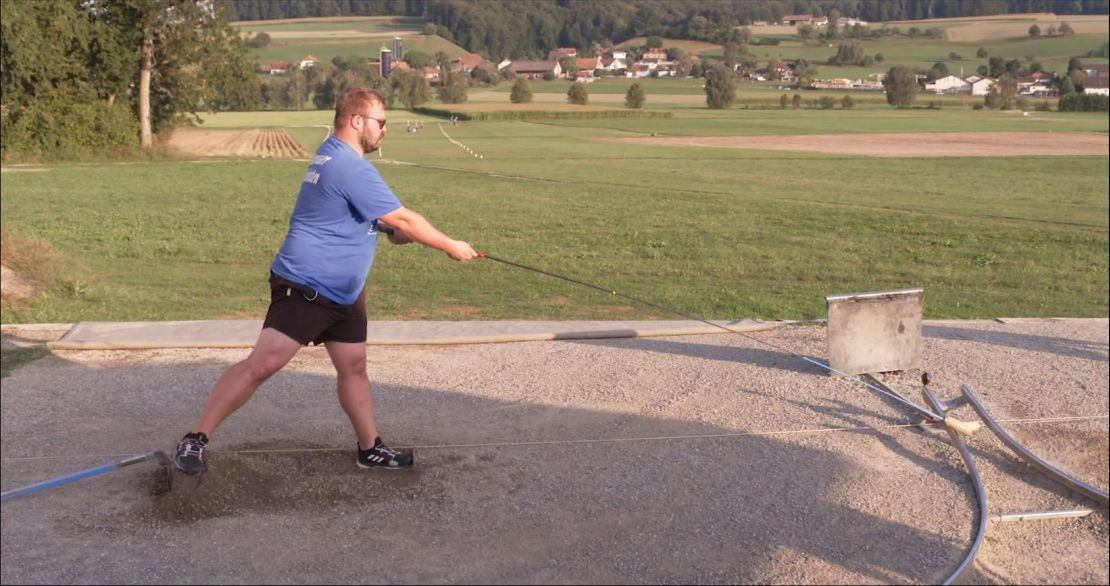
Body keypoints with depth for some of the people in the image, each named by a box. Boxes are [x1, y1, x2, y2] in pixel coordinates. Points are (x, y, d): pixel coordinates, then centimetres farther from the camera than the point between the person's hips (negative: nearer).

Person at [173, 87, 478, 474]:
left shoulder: (334, 155, 12)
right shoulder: (351, 167, -19)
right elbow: (402, 219, -16)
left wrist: (389, 231, 8)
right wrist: (451, 247, -5)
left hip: (341, 293, 11)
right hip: (304, 288, -11)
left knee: (353, 367, 13)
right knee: (262, 364, -12)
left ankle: (370, 449, 23)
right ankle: (196, 439, -6)